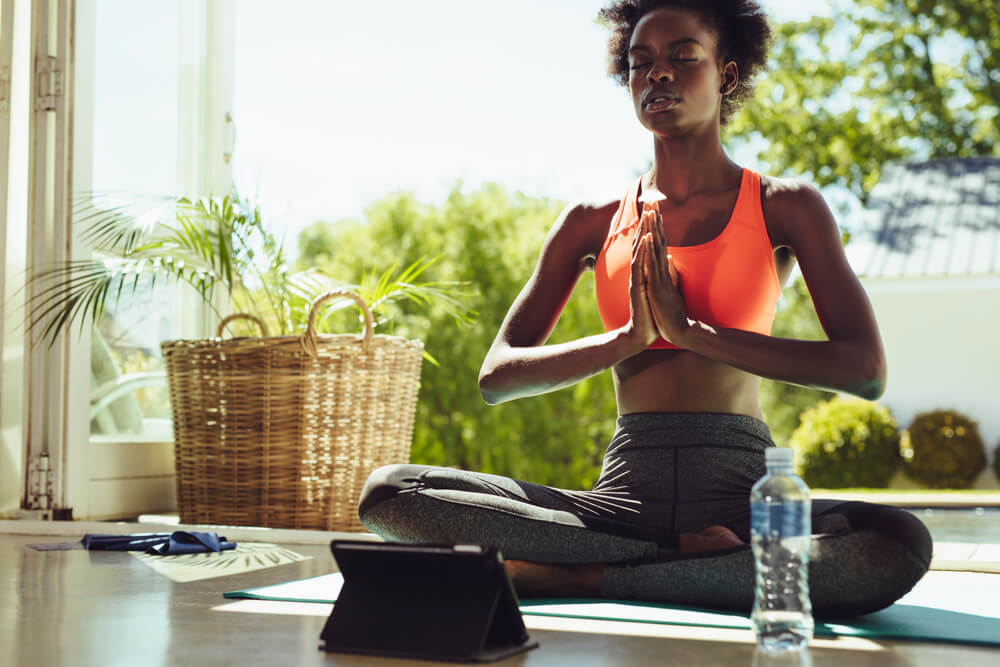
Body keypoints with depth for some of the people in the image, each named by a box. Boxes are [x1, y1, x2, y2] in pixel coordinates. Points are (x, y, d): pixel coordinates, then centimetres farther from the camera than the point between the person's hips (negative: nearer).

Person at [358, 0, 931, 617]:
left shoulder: (785, 207, 8)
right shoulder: (594, 223, 15)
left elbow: (867, 372, -5)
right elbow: (496, 377, 9)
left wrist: (693, 330, -10)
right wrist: (629, 337, -7)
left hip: (741, 491, -1)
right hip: (624, 492, 2)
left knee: (901, 544, -35)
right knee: (387, 493, -18)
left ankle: (577, 578, -22)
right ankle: (691, 560, -17)